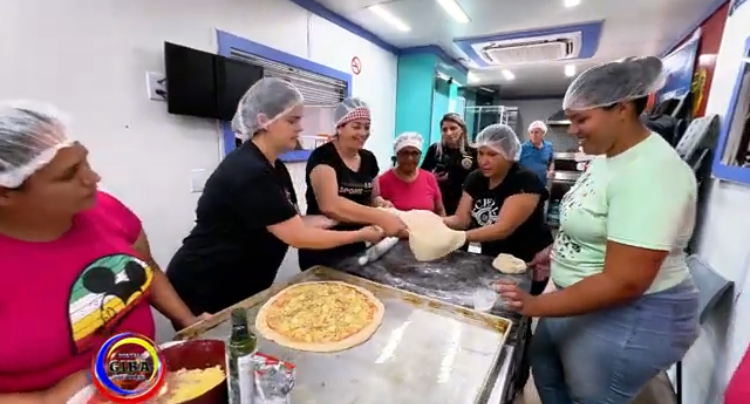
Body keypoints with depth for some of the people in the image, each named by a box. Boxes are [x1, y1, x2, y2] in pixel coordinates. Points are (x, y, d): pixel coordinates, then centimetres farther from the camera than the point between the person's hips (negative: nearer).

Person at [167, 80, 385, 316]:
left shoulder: (274, 167, 2)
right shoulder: (248, 172, -28)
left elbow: (293, 223, 2)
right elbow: (298, 237, -27)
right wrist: (360, 235, -19)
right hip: (203, 293, -8)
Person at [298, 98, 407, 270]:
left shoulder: (369, 158, 4)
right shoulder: (323, 157, -17)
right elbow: (329, 204, -32)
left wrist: (381, 204, -9)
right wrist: (381, 218, -38)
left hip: (356, 248, 7)